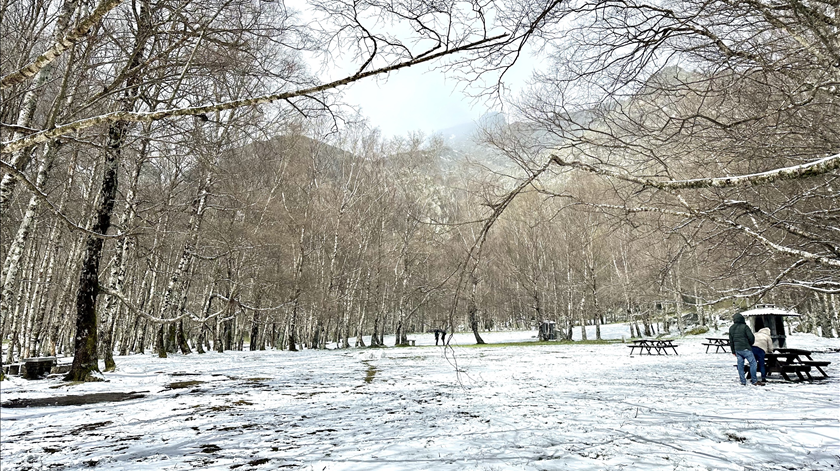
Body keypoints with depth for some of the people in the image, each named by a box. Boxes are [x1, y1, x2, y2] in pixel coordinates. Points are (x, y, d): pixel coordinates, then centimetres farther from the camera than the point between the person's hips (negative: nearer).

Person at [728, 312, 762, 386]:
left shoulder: (731, 328, 10)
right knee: (752, 363, 3)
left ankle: (743, 381, 9)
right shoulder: (744, 326, -9)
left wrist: (733, 351, 21)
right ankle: (754, 380, 4)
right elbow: (751, 337, -12)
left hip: (737, 349, 5)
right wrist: (750, 344, 9)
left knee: (740, 364, 8)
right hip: (745, 349, -5)